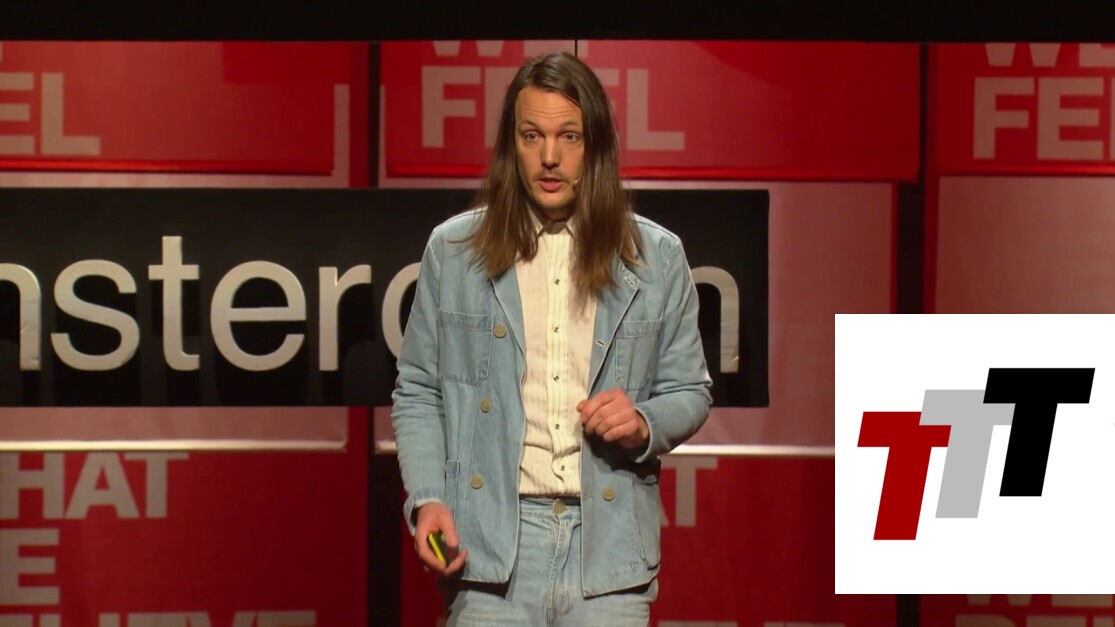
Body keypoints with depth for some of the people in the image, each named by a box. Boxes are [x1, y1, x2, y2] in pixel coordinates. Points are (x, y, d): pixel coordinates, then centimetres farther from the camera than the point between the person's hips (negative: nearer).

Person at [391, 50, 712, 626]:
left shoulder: (657, 258, 8)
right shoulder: (452, 250, 6)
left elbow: (689, 392, 14)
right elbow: (417, 394, 9)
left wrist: (644, 426, -8)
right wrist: (426, 499, -5)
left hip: (608, 542, 1)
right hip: (489, 541, 0)